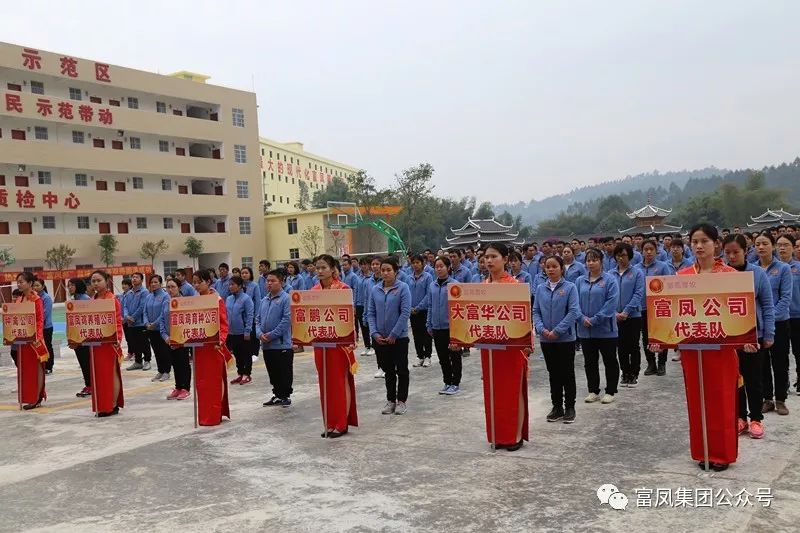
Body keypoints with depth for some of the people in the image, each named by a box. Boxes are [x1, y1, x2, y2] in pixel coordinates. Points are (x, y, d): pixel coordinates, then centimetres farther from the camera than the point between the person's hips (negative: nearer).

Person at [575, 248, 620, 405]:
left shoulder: (609, 279, -6)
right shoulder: (580, 281, 7)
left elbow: (612, 302, -14)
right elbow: (575, 302, 4)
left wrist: (595, 319, -18)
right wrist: (582, 318, -13)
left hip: (605, 329, -4)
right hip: (585, 330, 4)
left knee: (610, 360, 7)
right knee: (590, 361, 12)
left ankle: (610, 391, 18)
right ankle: (593, 391, 24)